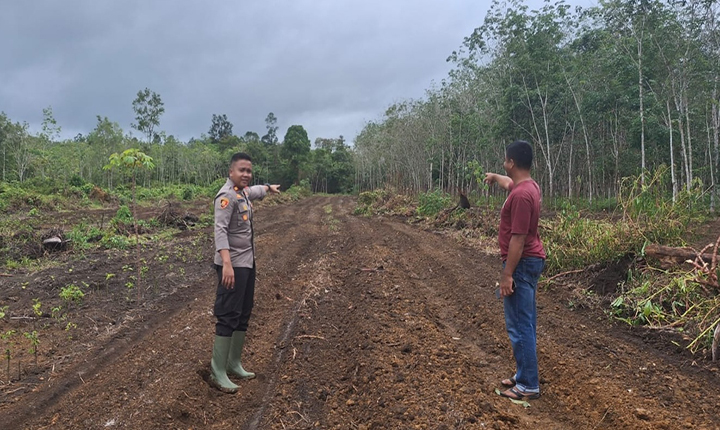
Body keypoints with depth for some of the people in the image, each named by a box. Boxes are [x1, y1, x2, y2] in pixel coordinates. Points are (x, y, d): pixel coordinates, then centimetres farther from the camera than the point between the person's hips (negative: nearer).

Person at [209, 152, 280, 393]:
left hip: (247, 263, 10)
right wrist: (226, 263, -39)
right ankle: (218, 373, 0)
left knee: (244, 315, 14)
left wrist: (269, 188, 59)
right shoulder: (227, 195, -16)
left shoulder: (243, 191, 12)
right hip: (233, 265, -10)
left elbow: (254, 191, 39)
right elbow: (220, 230, -28)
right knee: (228, 317, -8)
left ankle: (234, 365, 25)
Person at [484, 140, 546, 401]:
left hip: (522, 265, -11)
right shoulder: (527, 186, 9)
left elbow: (518, 238, -25)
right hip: (530, 262, 11)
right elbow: (509, 183, 35)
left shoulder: (521, 195, -23)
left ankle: (529, 386, 5)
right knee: (525, 322, 16)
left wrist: (507, 274, -22)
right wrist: (495, 177, 54)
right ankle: (524, 375, 27)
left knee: (519, 325, -4)